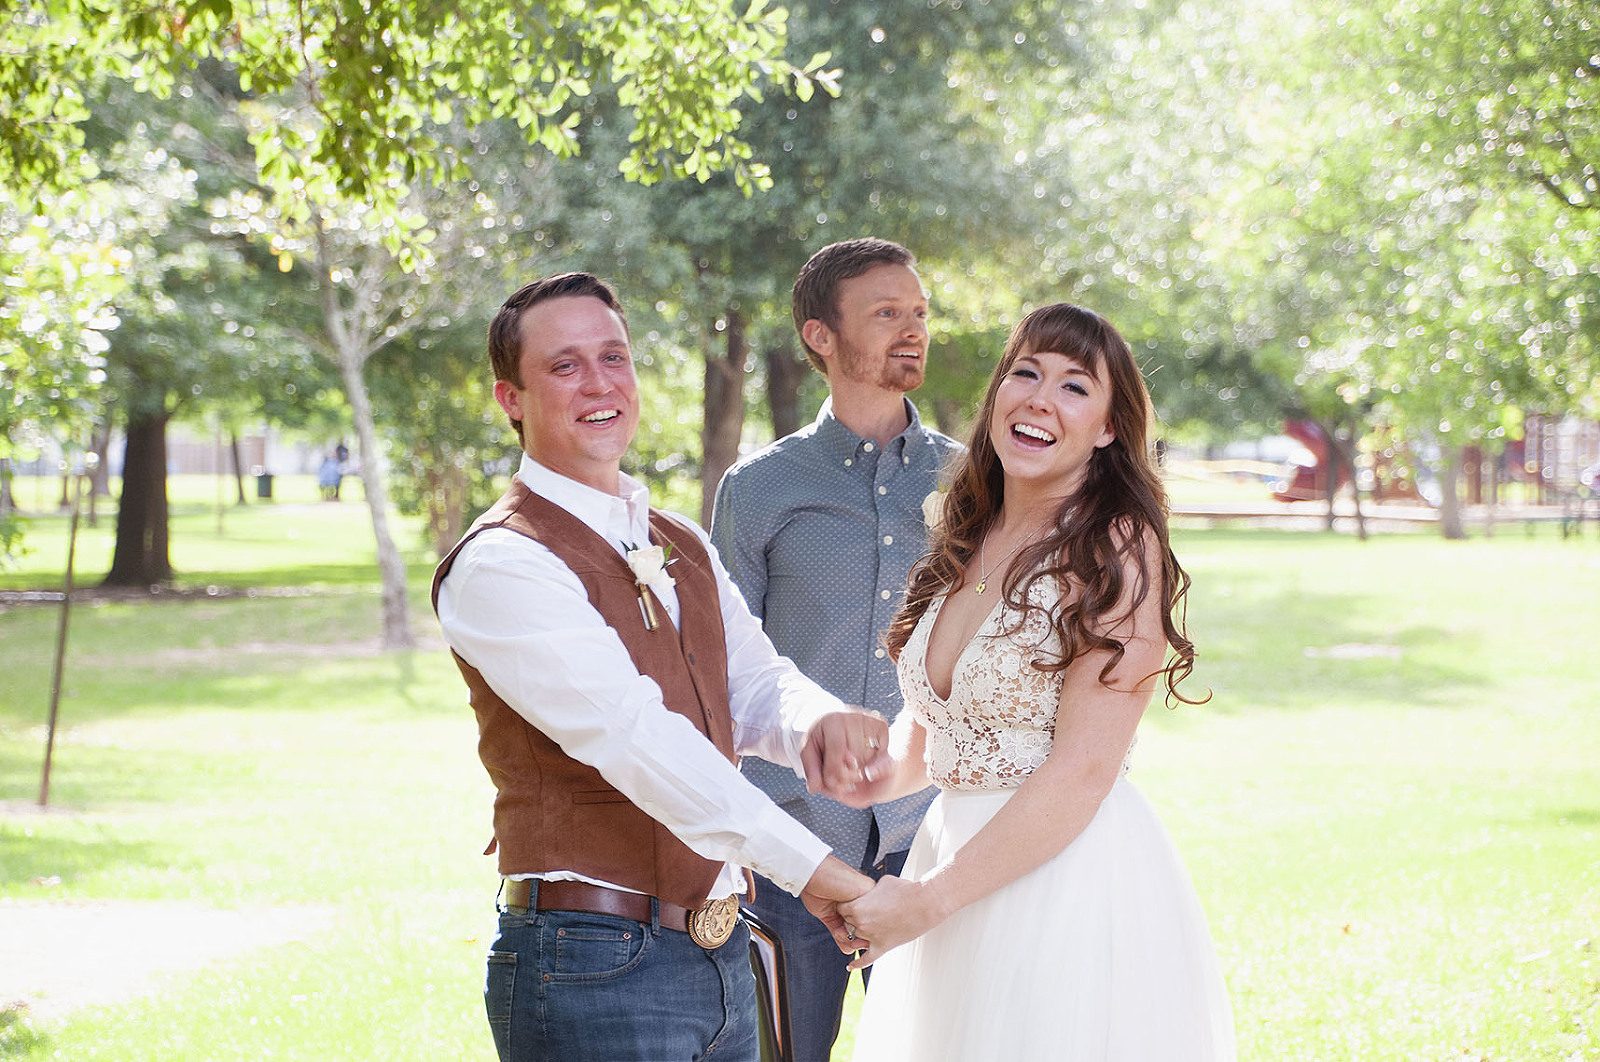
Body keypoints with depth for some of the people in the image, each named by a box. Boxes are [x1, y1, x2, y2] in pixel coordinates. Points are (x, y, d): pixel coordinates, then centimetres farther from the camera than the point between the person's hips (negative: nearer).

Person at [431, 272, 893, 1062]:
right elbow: (631, 731, -23)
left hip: (719, 956, 8)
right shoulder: (500, 566, -13)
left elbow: (758, 687, 6)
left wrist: (821, 723, -19)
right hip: (592, 968, -8)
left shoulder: (685, 551, 17)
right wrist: (807, 865, -29)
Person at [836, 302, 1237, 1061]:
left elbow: (1083, 770, -17)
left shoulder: (1118, 550, -11)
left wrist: (928, 898, -16)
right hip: (956, 849, 7)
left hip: (1075, 877, -7)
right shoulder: (964, 549, 10)